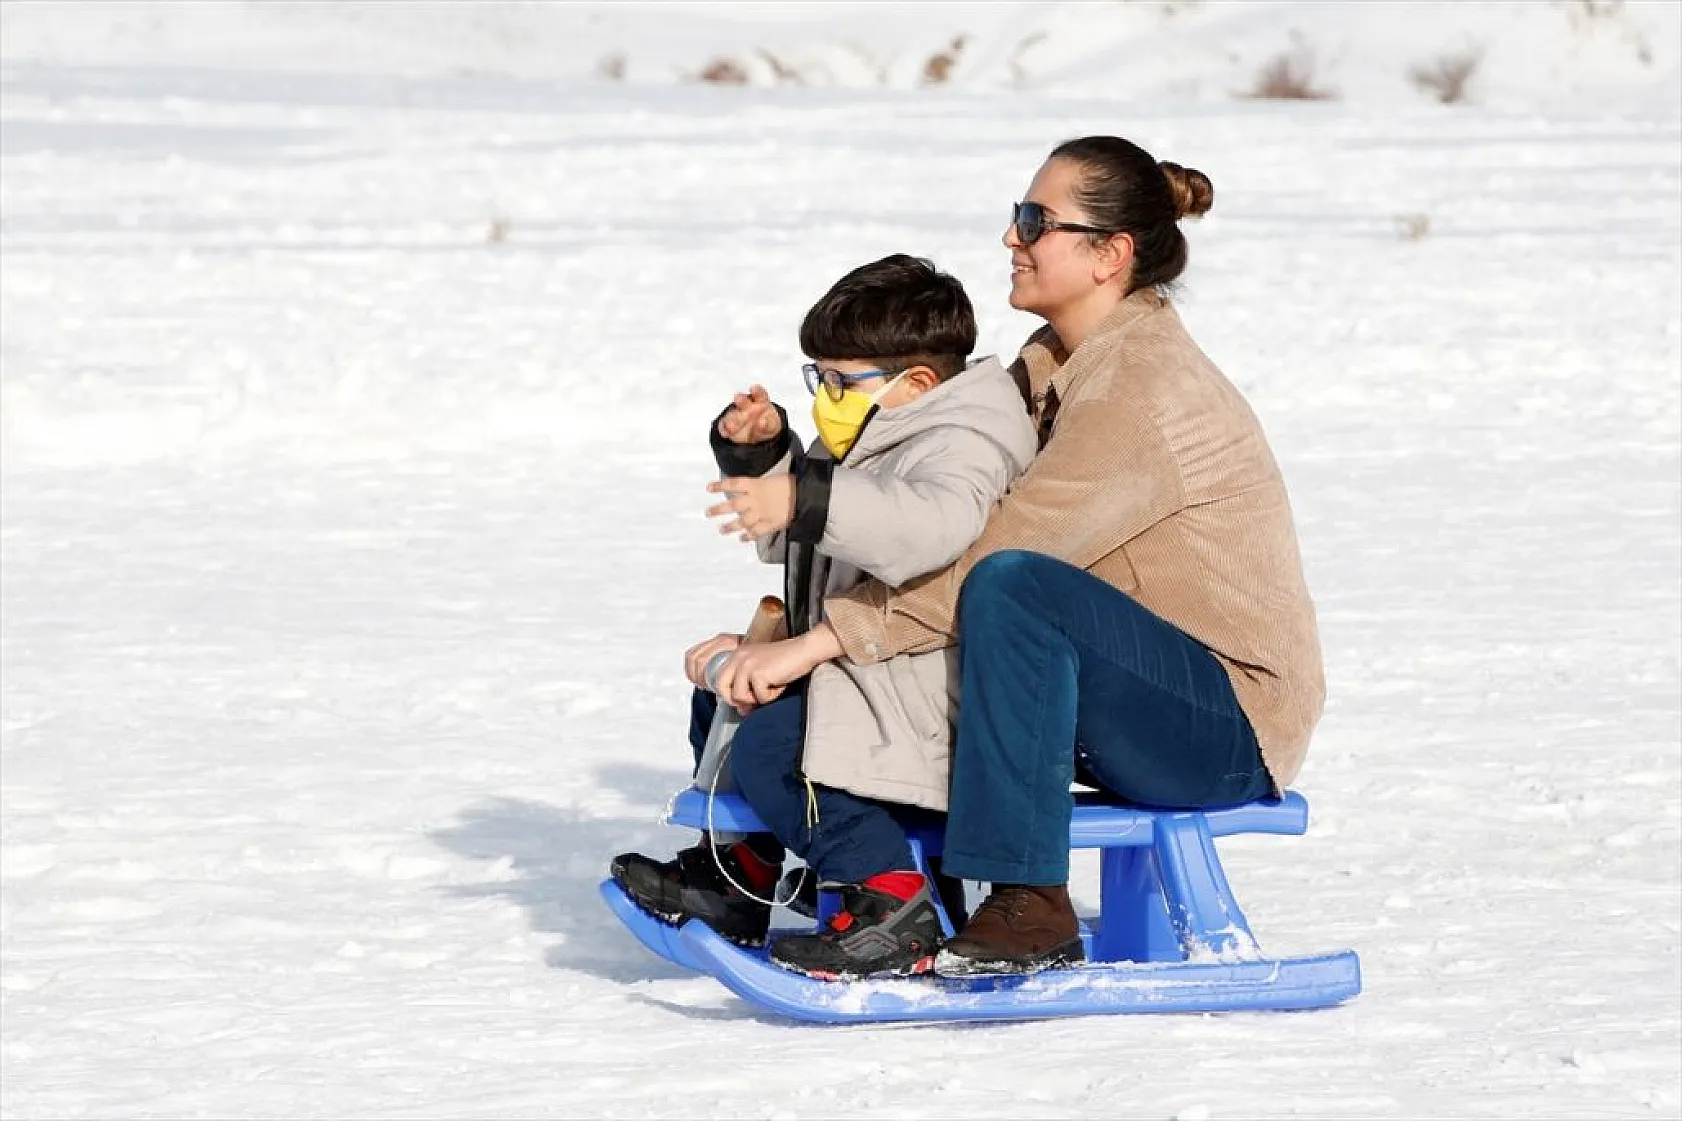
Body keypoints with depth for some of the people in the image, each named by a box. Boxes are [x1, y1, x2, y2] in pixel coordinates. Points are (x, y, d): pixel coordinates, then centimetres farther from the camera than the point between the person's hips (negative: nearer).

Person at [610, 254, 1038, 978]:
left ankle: (892, 905, -24)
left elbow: (931, 527, -42)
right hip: (848, 666, 11)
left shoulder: (956, 445, -17)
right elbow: (783, 538, 29)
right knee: (720, 699, 20)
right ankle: (739, 872, 31)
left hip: (918, 693, -11)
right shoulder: (864, 441, 17)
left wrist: (808, 501, -47)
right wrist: (759, 455, 11)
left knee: (773, 743, -26)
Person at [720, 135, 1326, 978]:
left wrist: (821, 639, -26)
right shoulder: (1056, 364, 10)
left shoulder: (1144, 385, -19)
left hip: (1232, 728, -10)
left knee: (1013, 588, -32)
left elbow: (1003, 550, -26)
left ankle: (1029, 911, -29)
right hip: (1141, 706, 10)